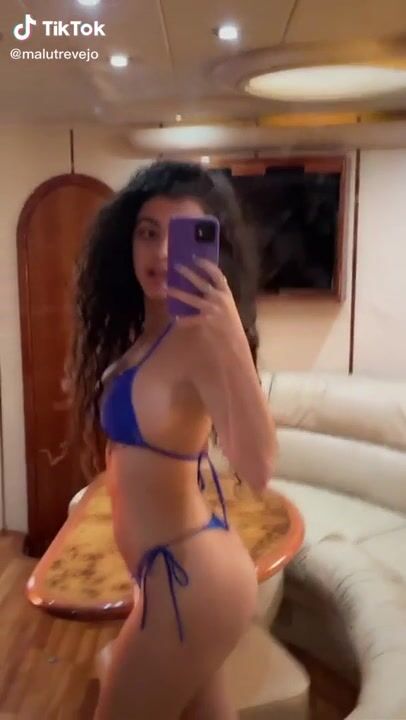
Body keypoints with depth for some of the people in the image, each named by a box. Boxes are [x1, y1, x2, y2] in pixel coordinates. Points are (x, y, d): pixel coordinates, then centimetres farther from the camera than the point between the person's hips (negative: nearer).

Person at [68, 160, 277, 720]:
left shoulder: (198, 336, -21)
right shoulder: (145, 332, 7)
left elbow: (258, 470, -35)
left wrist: (233, 341, -44)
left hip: (188, 575, -8)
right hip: (182, 568, 8)